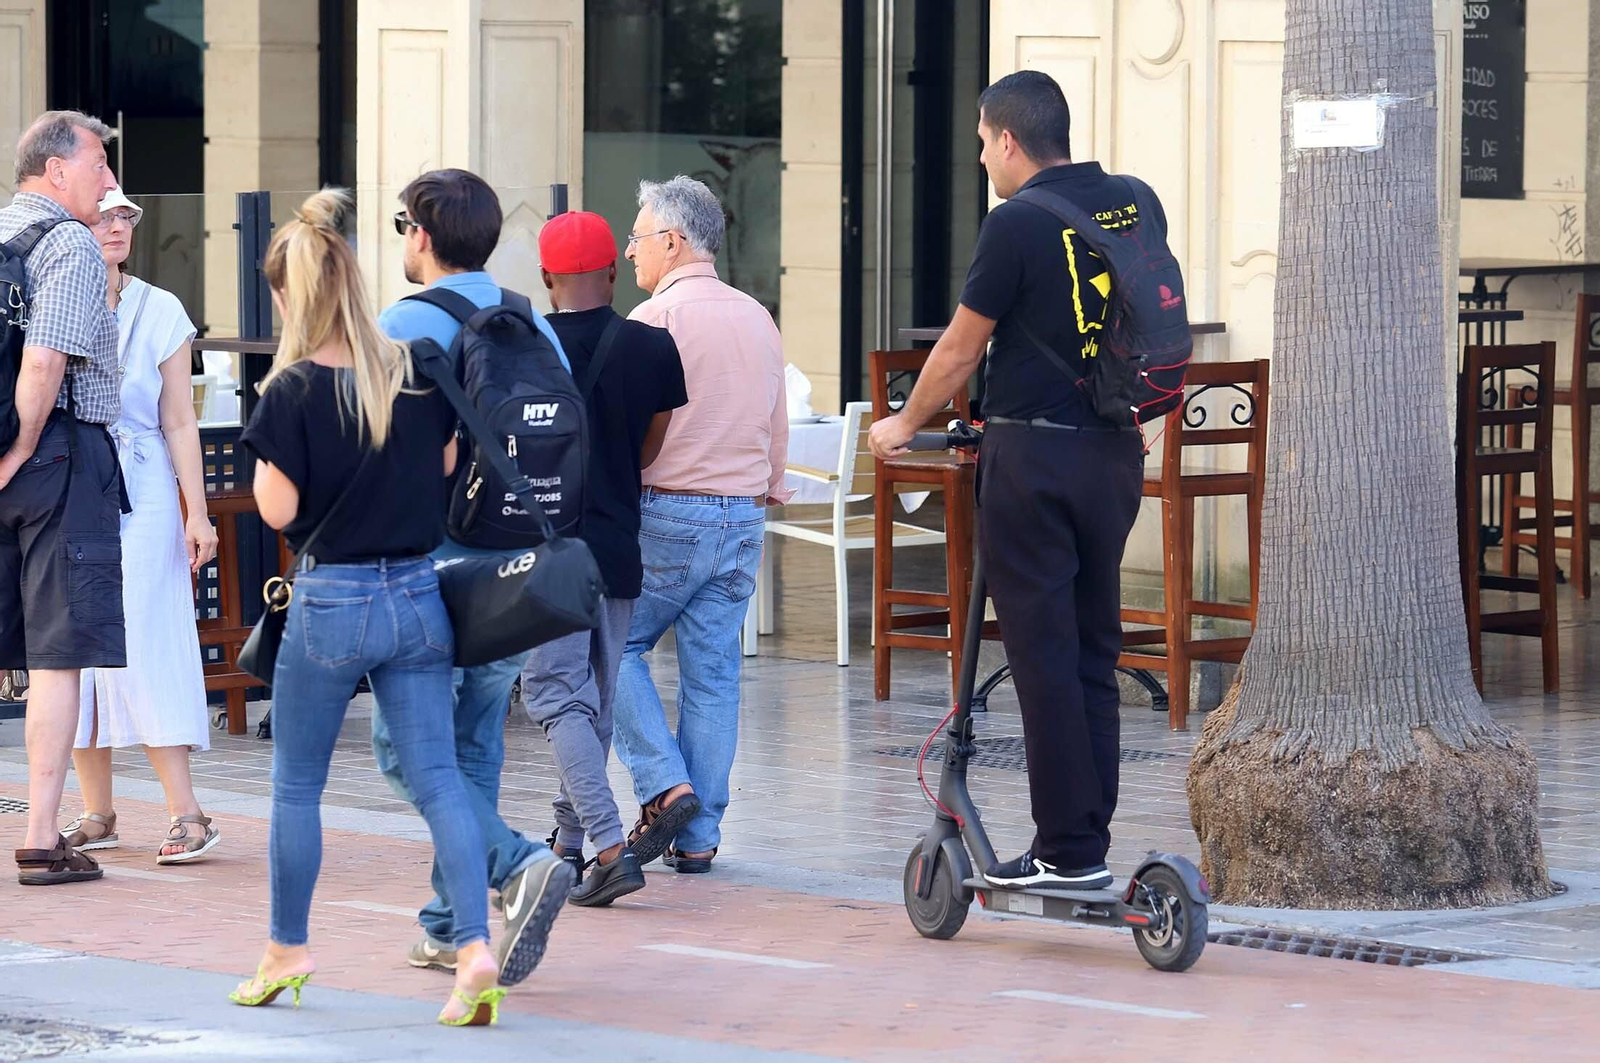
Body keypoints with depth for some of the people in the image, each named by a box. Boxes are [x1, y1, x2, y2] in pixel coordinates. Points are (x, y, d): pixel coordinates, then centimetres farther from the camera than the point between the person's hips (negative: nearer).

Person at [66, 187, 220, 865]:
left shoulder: (158, 312, 5)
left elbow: (179, 423, 6)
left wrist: (197, 512, 0)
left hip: (140, 496, -2)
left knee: (142, 650, -10)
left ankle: (185, 812, -12)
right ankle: (96, 813, 12)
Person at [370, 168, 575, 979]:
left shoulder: (406, 325, -9)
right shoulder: (533, 327, 10)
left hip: (435, 570, -6)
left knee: (407, 750, 0)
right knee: (474, 751, 14)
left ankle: (518, 866, -19)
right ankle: (452, 928, 17)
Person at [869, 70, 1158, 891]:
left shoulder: (1018, 224, -12)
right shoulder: (1135, 204, 6)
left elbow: (960, 350, -4)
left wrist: (904, 425, 12)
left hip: (1033, 455, -6)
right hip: (1117, 450, 6)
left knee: (1043, 654, -2)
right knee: (1095, 651, 12)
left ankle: (1068, 850, -3)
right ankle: (1092, 839, 14)